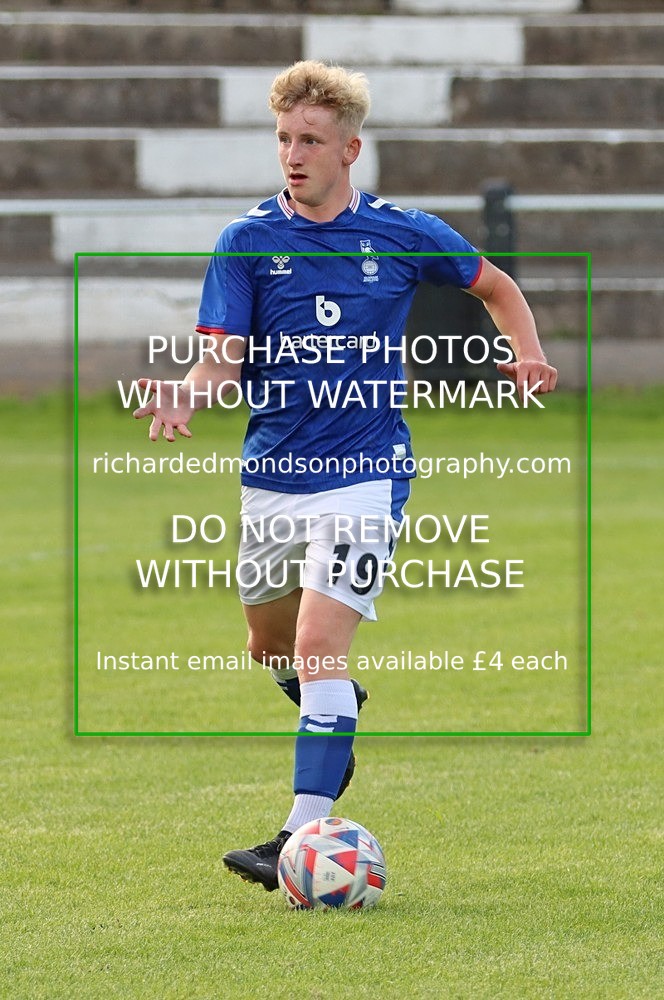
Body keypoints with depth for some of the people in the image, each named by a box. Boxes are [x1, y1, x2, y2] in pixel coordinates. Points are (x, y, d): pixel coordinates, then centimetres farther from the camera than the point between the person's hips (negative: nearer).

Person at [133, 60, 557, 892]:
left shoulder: (404, 237, -2)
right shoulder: (247, 243, 0)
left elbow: (497, 288, 15)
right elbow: (223, 360, -5)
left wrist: (527, 356, -3)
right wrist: (187, 396, -27)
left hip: (364, 474, -4)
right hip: (271, 478, 4)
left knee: (316, 651, -17)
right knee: (271, 648, 18)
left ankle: (303, 838, -18)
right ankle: (337, 710, 52)